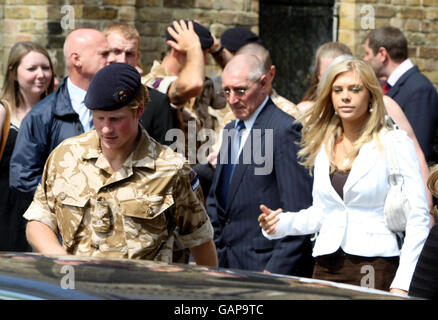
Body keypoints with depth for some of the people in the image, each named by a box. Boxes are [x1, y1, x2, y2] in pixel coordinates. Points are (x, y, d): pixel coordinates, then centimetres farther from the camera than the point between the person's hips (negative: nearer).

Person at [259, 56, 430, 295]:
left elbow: (418, 217, -6)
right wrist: (282, 223, 2)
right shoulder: (322, 145, 13)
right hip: (327, 265, 5)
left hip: (375, 266, -4)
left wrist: (402, 284, -14)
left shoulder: (395, 143, -3)